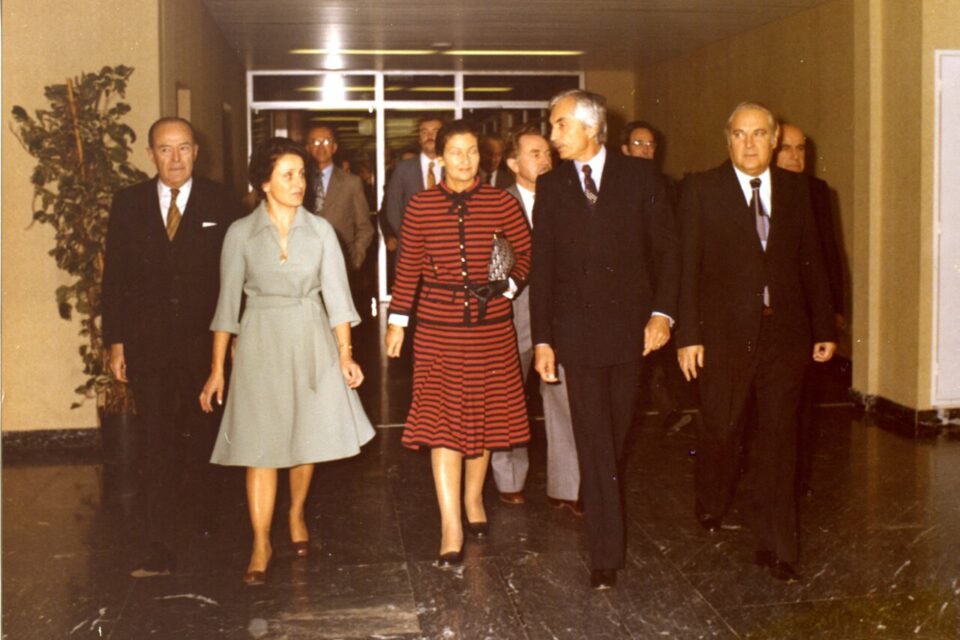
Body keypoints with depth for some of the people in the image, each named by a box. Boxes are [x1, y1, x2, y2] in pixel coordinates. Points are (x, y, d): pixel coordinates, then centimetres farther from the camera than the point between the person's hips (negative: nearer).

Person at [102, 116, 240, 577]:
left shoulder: (221, 204, -2)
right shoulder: (129, 204, 3)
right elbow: (114, 276, 4)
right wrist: (115, 341, 0)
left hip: (206, 344, 0)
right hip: (148, 345, 1)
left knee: (205, 439, 15)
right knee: (157, 447, 0)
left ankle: (209, 518, 38)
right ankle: (159, 551, 4)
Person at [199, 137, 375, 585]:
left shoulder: (320, 230, 1)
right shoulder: (241, 233, -2)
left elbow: (336, 294, 1)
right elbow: (228, 303, 1)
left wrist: (345, 354, -8)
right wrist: (217, 370, -1)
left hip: (310, 342, 2)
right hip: (260, 343, -1)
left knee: (308, 436, 9)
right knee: (259, 445, -2)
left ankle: (297, 515, 35)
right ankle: (261, 543, 8)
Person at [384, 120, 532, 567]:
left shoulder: (500, 203, -2)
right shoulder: (420, 206, -2)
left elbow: (528, 250, 11)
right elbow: (408, 267, 3)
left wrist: (510, 284, -1)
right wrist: (397, 320, 2)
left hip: (490, 324, 1)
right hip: (438, 325, -1)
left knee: (483, 414, 11)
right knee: (442, 420, -6)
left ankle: (473, 499, 33)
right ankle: (451, 526, -4)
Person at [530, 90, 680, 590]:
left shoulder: (640, 176, 2)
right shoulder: (551, 186, 5)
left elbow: (665, 248, 2)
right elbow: (542, 265, 4)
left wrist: (662, 310, -10)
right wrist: (542, 338, 0)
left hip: (628, 325, 0)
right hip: (576, 329, 0)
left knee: (616, 434, 11)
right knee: (594, 443, -2)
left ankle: (594, 503, 36)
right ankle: (606, 555, 2)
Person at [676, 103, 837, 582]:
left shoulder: (795, 190, 8)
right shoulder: (701, 189, -1)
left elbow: (811, 262, 10)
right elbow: (687, 266, -5)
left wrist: (825, 328, 8)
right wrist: (688, 334, -10)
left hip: (784, 331, 2)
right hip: (724, 331, -2)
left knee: (779, 438, 3)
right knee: (720, 429, 11)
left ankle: (775, 545, 11)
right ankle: (712, 507, 40)